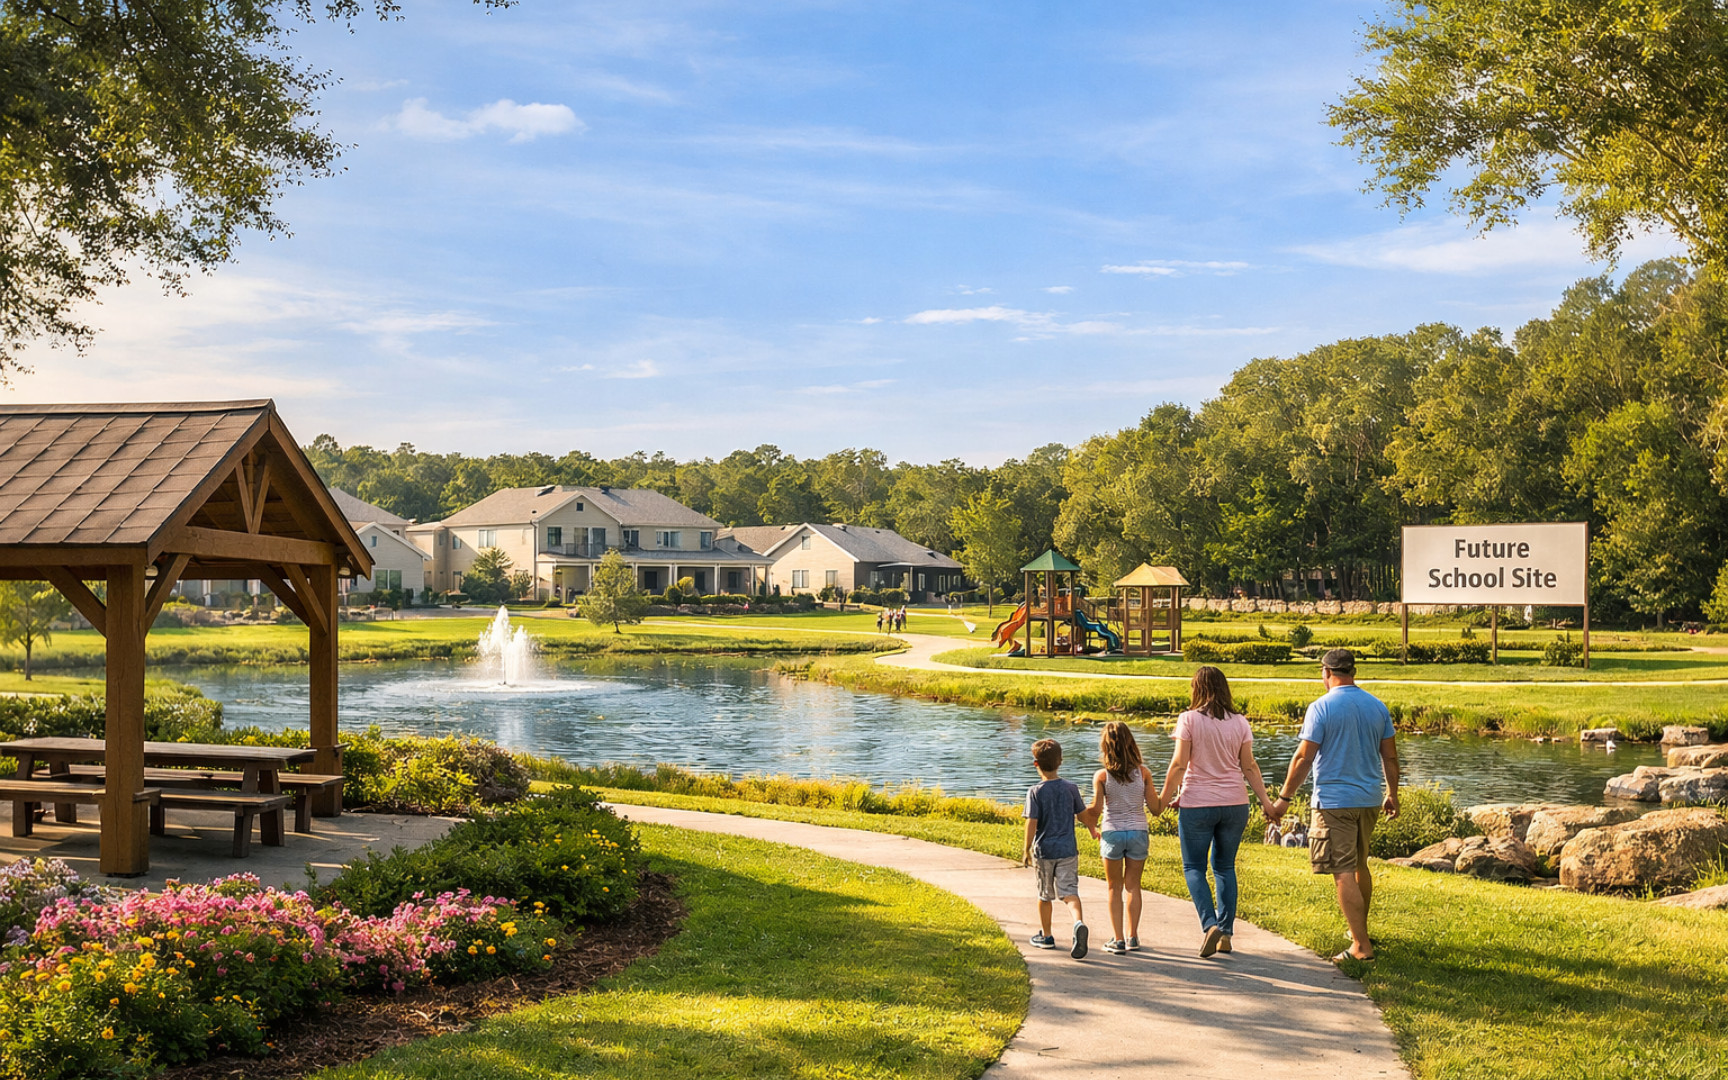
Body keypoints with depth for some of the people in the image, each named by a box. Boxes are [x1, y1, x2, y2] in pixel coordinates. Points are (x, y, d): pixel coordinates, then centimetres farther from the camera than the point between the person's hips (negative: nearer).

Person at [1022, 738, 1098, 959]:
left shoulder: (1035, 791, -8)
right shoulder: (1070, 788, 0)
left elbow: (1031, 822, -11)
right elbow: (1084, 815, 8)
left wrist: (1027, 850, -2)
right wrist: (1093, 830, 29)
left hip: (1044, 850, -1)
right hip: (1068, 849, 1)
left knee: (1045, 895, 14)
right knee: (1069, 892, -4)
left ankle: (1046, 935, 27)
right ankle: (1079, 922, -31)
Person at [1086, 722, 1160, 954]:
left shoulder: (1102, 776, -8)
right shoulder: (1143, 773, -4)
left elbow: (1096, 809, -15)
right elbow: (1155, 809, -4)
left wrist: (1093, 827, 6)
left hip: (1111, 833, -1)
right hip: (1139, 832, 1)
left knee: (1115, 888, 11)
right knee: (1133, 885, 14)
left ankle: (1118, 939, 6)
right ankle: (1132, 936, 13)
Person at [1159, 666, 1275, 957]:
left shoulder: (1189, 720, -8)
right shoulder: (1240, 722, 3)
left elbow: (1179, 764, -10)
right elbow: (1249, 766, 3)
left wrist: (1165, 798, -1)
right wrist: (1265, 800, 8)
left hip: (1197, 804, -4)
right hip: (1234, 803, 4)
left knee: (1194, 867, 6)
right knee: (1225, 867, 15)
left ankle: (1210, 925, -13)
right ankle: (1226, 933, 13)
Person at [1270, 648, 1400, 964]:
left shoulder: (1321, 707, -11)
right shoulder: (1378, 707, 5)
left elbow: (1303, 758, -14)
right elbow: (1390, 757, 10)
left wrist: (1284, 798, -7)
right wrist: (1392, 795, 22)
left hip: (1334, 801, -6)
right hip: (1369, 799, 7)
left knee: (1343, 873, -5)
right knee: (1360, 865, 22)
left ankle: (1361, 946, -8)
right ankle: (1360, 930, 34)